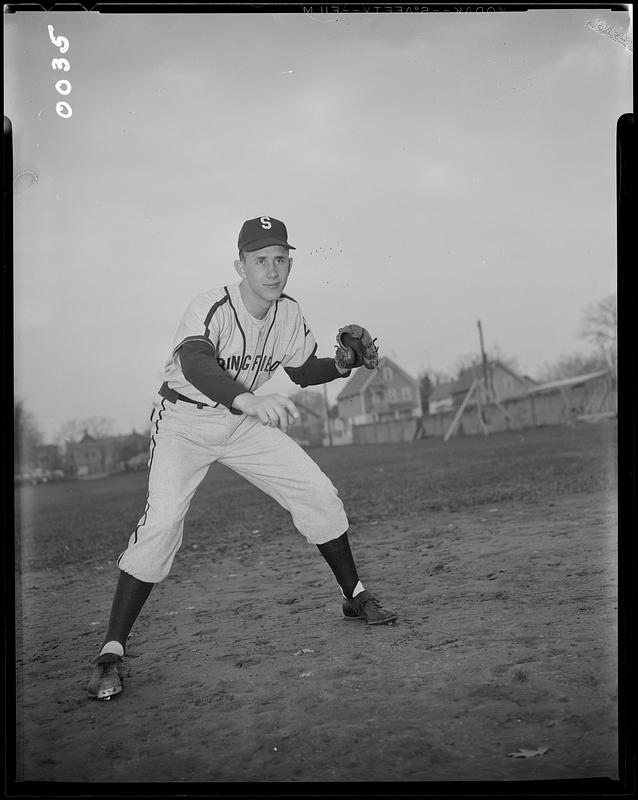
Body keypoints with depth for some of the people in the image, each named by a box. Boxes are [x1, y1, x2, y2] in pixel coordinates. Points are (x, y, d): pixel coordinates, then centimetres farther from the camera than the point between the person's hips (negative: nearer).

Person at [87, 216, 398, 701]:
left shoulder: (289, 315, -6)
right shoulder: (212, 307, -27)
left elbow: (304, 372, 11)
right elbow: (194, 364, -48)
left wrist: (342, 365, -10)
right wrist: (245, 399, -67)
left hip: (245, 423, 5)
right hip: (185, 422, -5)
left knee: (321, 496, 0)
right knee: (162, 523, -23)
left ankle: (355, 597, 22)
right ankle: (112, 652, -11)